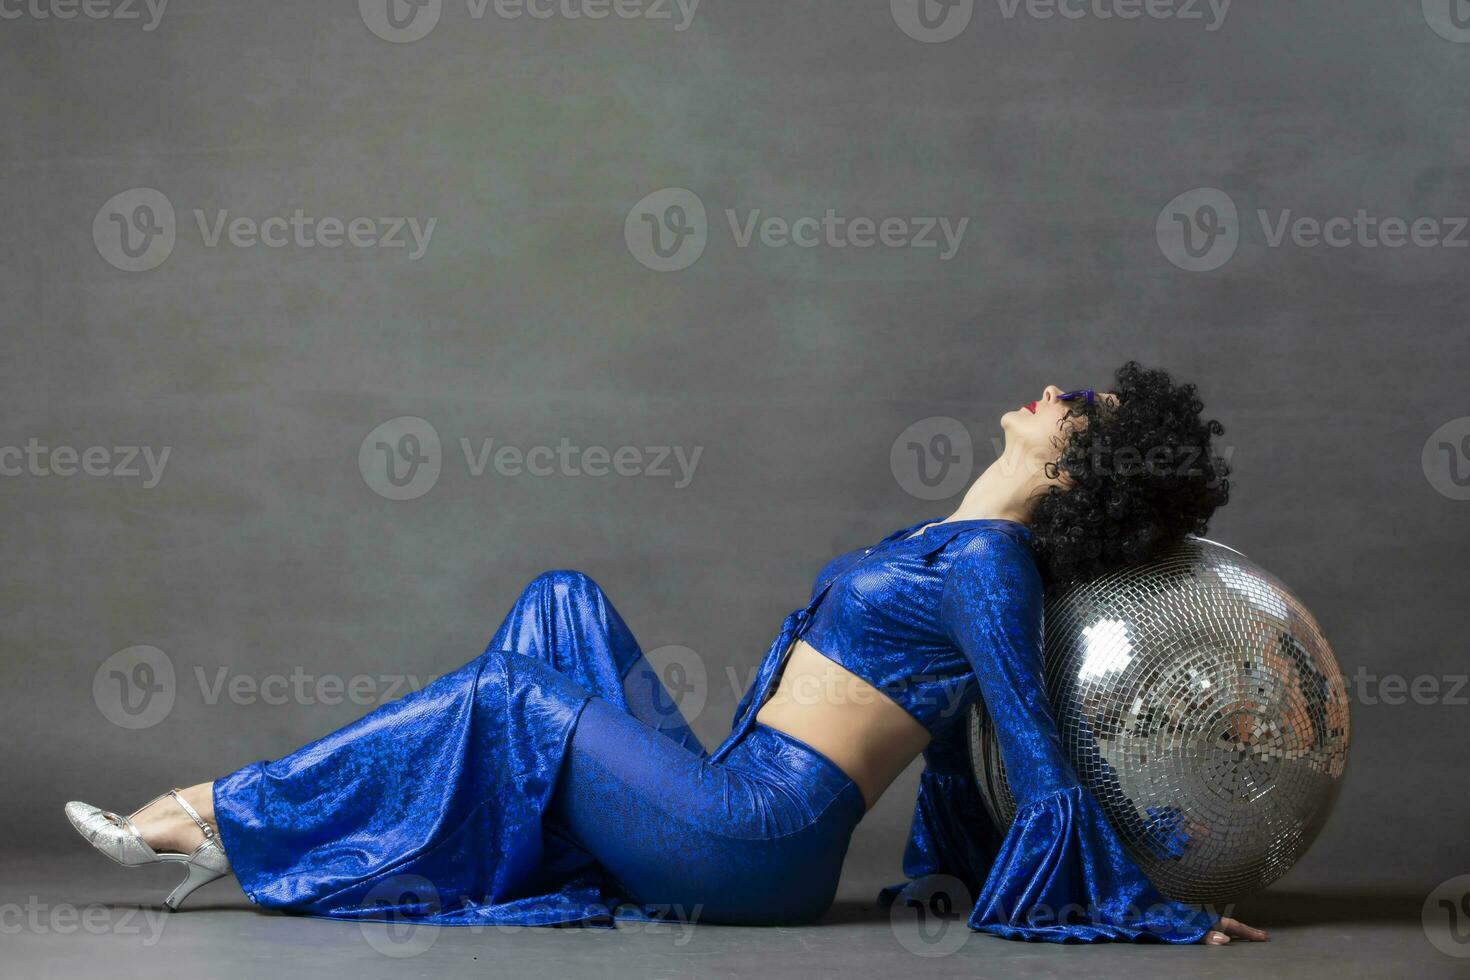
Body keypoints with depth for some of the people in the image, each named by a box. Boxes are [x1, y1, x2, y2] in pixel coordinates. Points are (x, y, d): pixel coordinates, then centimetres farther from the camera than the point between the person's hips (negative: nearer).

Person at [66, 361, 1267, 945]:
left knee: (507, 693, -3)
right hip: (721, 819, 9)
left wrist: (1159, 917, -18)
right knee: (567, 605, 10)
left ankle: (222, 819, 7)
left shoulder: (986, 564, -13)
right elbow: (950, 724, 24)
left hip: (753, 842, -9)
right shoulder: (952, 548, 16)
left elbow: (1044, 770, -16)